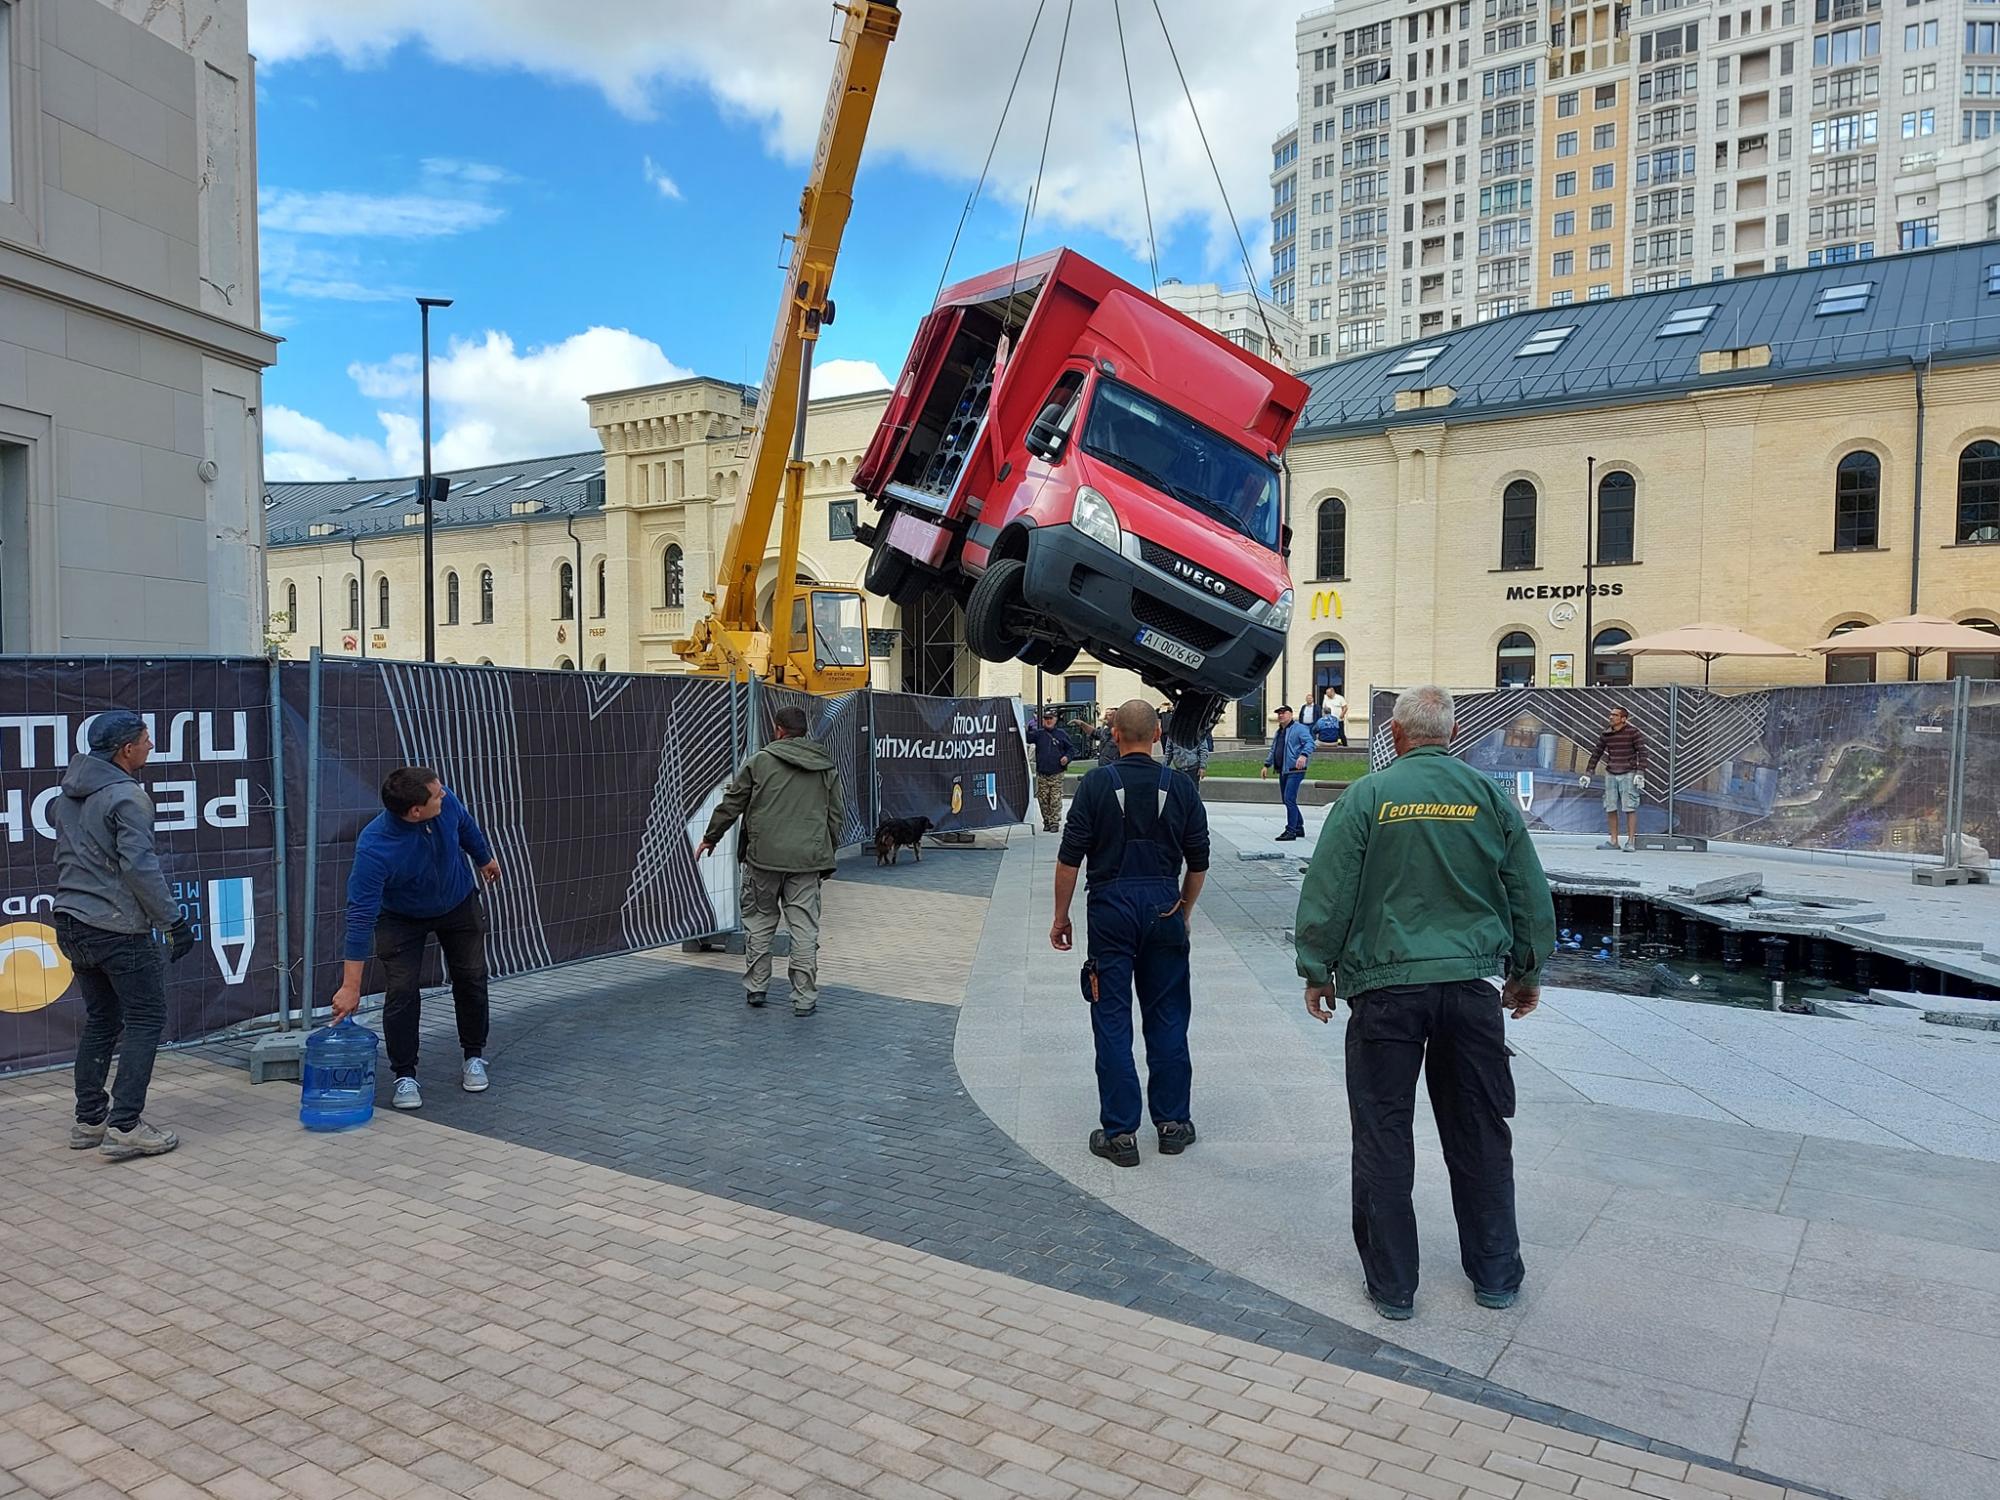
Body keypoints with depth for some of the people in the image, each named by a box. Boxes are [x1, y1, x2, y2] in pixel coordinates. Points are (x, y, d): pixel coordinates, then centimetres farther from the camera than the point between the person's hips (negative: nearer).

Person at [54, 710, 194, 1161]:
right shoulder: (126, 796, -16)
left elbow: (67, 855, 20)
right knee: (146, 1019, -2)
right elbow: (139, 867, -21)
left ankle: (88, 1120, 22)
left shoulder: (69, 791, 12)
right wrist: (173, 920, -15)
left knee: (100, 1020, 17)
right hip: (118, 930, -9)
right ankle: (125, 1126, -5)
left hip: (72, 924, 9)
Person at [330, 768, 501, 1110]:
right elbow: (361, 917, -37)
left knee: (471, 978, 6)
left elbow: (465, 824, -3)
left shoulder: (444, 801, -28)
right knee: (401, 990, -11)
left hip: (458, 901, 4)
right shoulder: (373, 849, -39)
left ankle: (473, 1057, 23)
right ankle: (404, 1075, 5)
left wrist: (485, 858, 14)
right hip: (402, 917, -3)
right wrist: (350, 986, -35)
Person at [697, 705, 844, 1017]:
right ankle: (805, 997, 5)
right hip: (808, 859, 2)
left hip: (764, 856, -2)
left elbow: (732, 804, 4)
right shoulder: (827, 768, 9)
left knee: (759, 920, 14)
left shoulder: (759, 761, 0)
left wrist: (711, 838, 17)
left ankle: (755, 987, 20)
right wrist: (828, 855, 22)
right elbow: (836, 816, 12)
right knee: (804, 927, 4)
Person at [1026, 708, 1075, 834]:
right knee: (1043, 800, 5)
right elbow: (1027, 738, -8)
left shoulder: (1061, 734, 6)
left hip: (1056, 775, -2)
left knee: (1056, 800, -5)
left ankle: (1055, 822, 2)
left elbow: (1071, 748, 13)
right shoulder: (1038, 734, 7)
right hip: (1041, 774, 2)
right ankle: (1046, 822, 16)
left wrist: (1067, 757, -5)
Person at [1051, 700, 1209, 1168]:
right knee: (1167, 1016, 12)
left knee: (1112, 1019, 3)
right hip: (1163, 906, 2)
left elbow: (1069, 858, -7)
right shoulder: (1179, 786, 1)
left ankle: (1120, 1132, 6)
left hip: (1111, 906, -2)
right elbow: (1198, 862, 6)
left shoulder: (1097, 783, -6)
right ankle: (1172, 1122, 20)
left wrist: (1061, 917, 3)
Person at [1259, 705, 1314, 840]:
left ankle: (1291, 830, -11)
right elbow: (1273, 750, 30)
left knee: (1289, 799, -14)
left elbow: (1309, 742, -19)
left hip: (1295, 770, -9)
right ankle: (1299, 827, 22)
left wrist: (1304, 755, -35)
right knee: (1287, 800, 12)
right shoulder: (1279, 732, 21)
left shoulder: (1299, 729, -6)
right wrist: (1267, 765, 25)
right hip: (1282, 771, 9)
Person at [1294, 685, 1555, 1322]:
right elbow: (1532, 895, 8)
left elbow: (1326, 894, -6)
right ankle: (1496, 1275, 27)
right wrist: (1528, 972, 21)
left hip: (1385, 988, -3)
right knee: (1480, 1135, 16)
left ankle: (1392, 1285, 16)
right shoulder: (1490, 797, 2)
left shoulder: (1366, 797, -7)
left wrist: (1317, 972, 5)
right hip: (1472, 986, 3)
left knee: (1382, 1138, 8)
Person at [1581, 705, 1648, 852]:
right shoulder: (1606, 734, 5)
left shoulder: (1633, 731, -7)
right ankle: (1613, 841, 11)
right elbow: (1596, 753, 13)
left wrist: (1640, 774, -15)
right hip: (1611, 774, 4)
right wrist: (1587, 774, 12)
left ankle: (1631, 842, -3)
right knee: (1610, 808, 3)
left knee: (1630, 808, -6)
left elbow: (1642, 752, -8)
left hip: (1628, 775, -4)